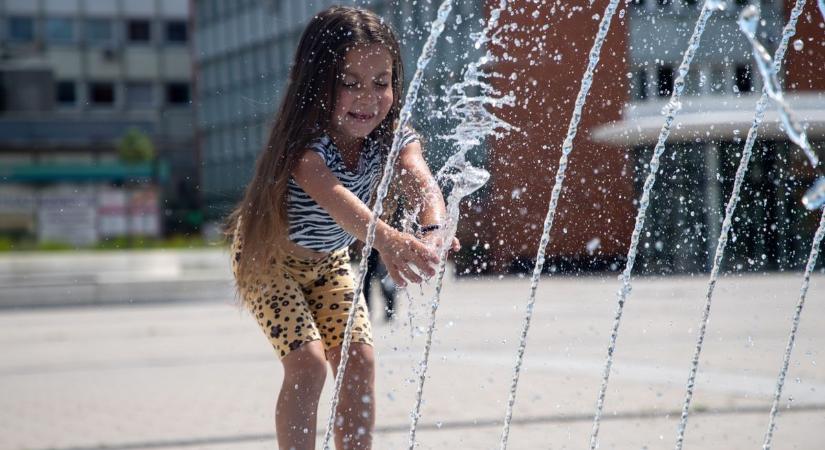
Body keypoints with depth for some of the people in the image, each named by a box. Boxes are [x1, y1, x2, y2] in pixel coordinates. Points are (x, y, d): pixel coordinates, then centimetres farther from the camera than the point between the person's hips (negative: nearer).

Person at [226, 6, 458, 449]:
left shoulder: (392, 136, -21)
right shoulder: (304, 142, -37)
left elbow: (420, 181, -42)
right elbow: (331, 195, -57)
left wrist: (432, 232, -65)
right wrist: (385, 238, -77)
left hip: (328, 260, 5)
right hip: (269, 257, -5)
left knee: (358, 359, -3)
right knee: (307, 364, -17)